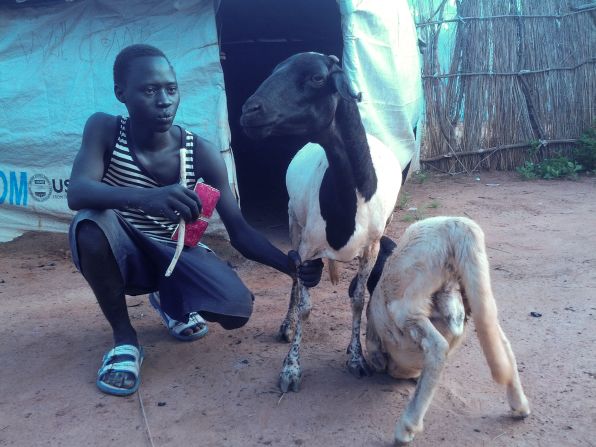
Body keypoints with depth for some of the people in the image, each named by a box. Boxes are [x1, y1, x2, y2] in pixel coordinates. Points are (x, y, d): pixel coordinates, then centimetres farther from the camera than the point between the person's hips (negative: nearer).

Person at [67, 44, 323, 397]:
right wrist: (144, 198, -54)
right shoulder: (104, 129, -17)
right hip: (124, 253, -1)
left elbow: (239, 231, -17)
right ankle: (125, 338, -11)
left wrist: (290, 263, -34)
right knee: (91, 222, -35)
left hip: (176, 252, 1)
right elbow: (77, 193, -34)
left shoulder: (202, 153, -17)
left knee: (238, 310, -23)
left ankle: (169, 300, 14)